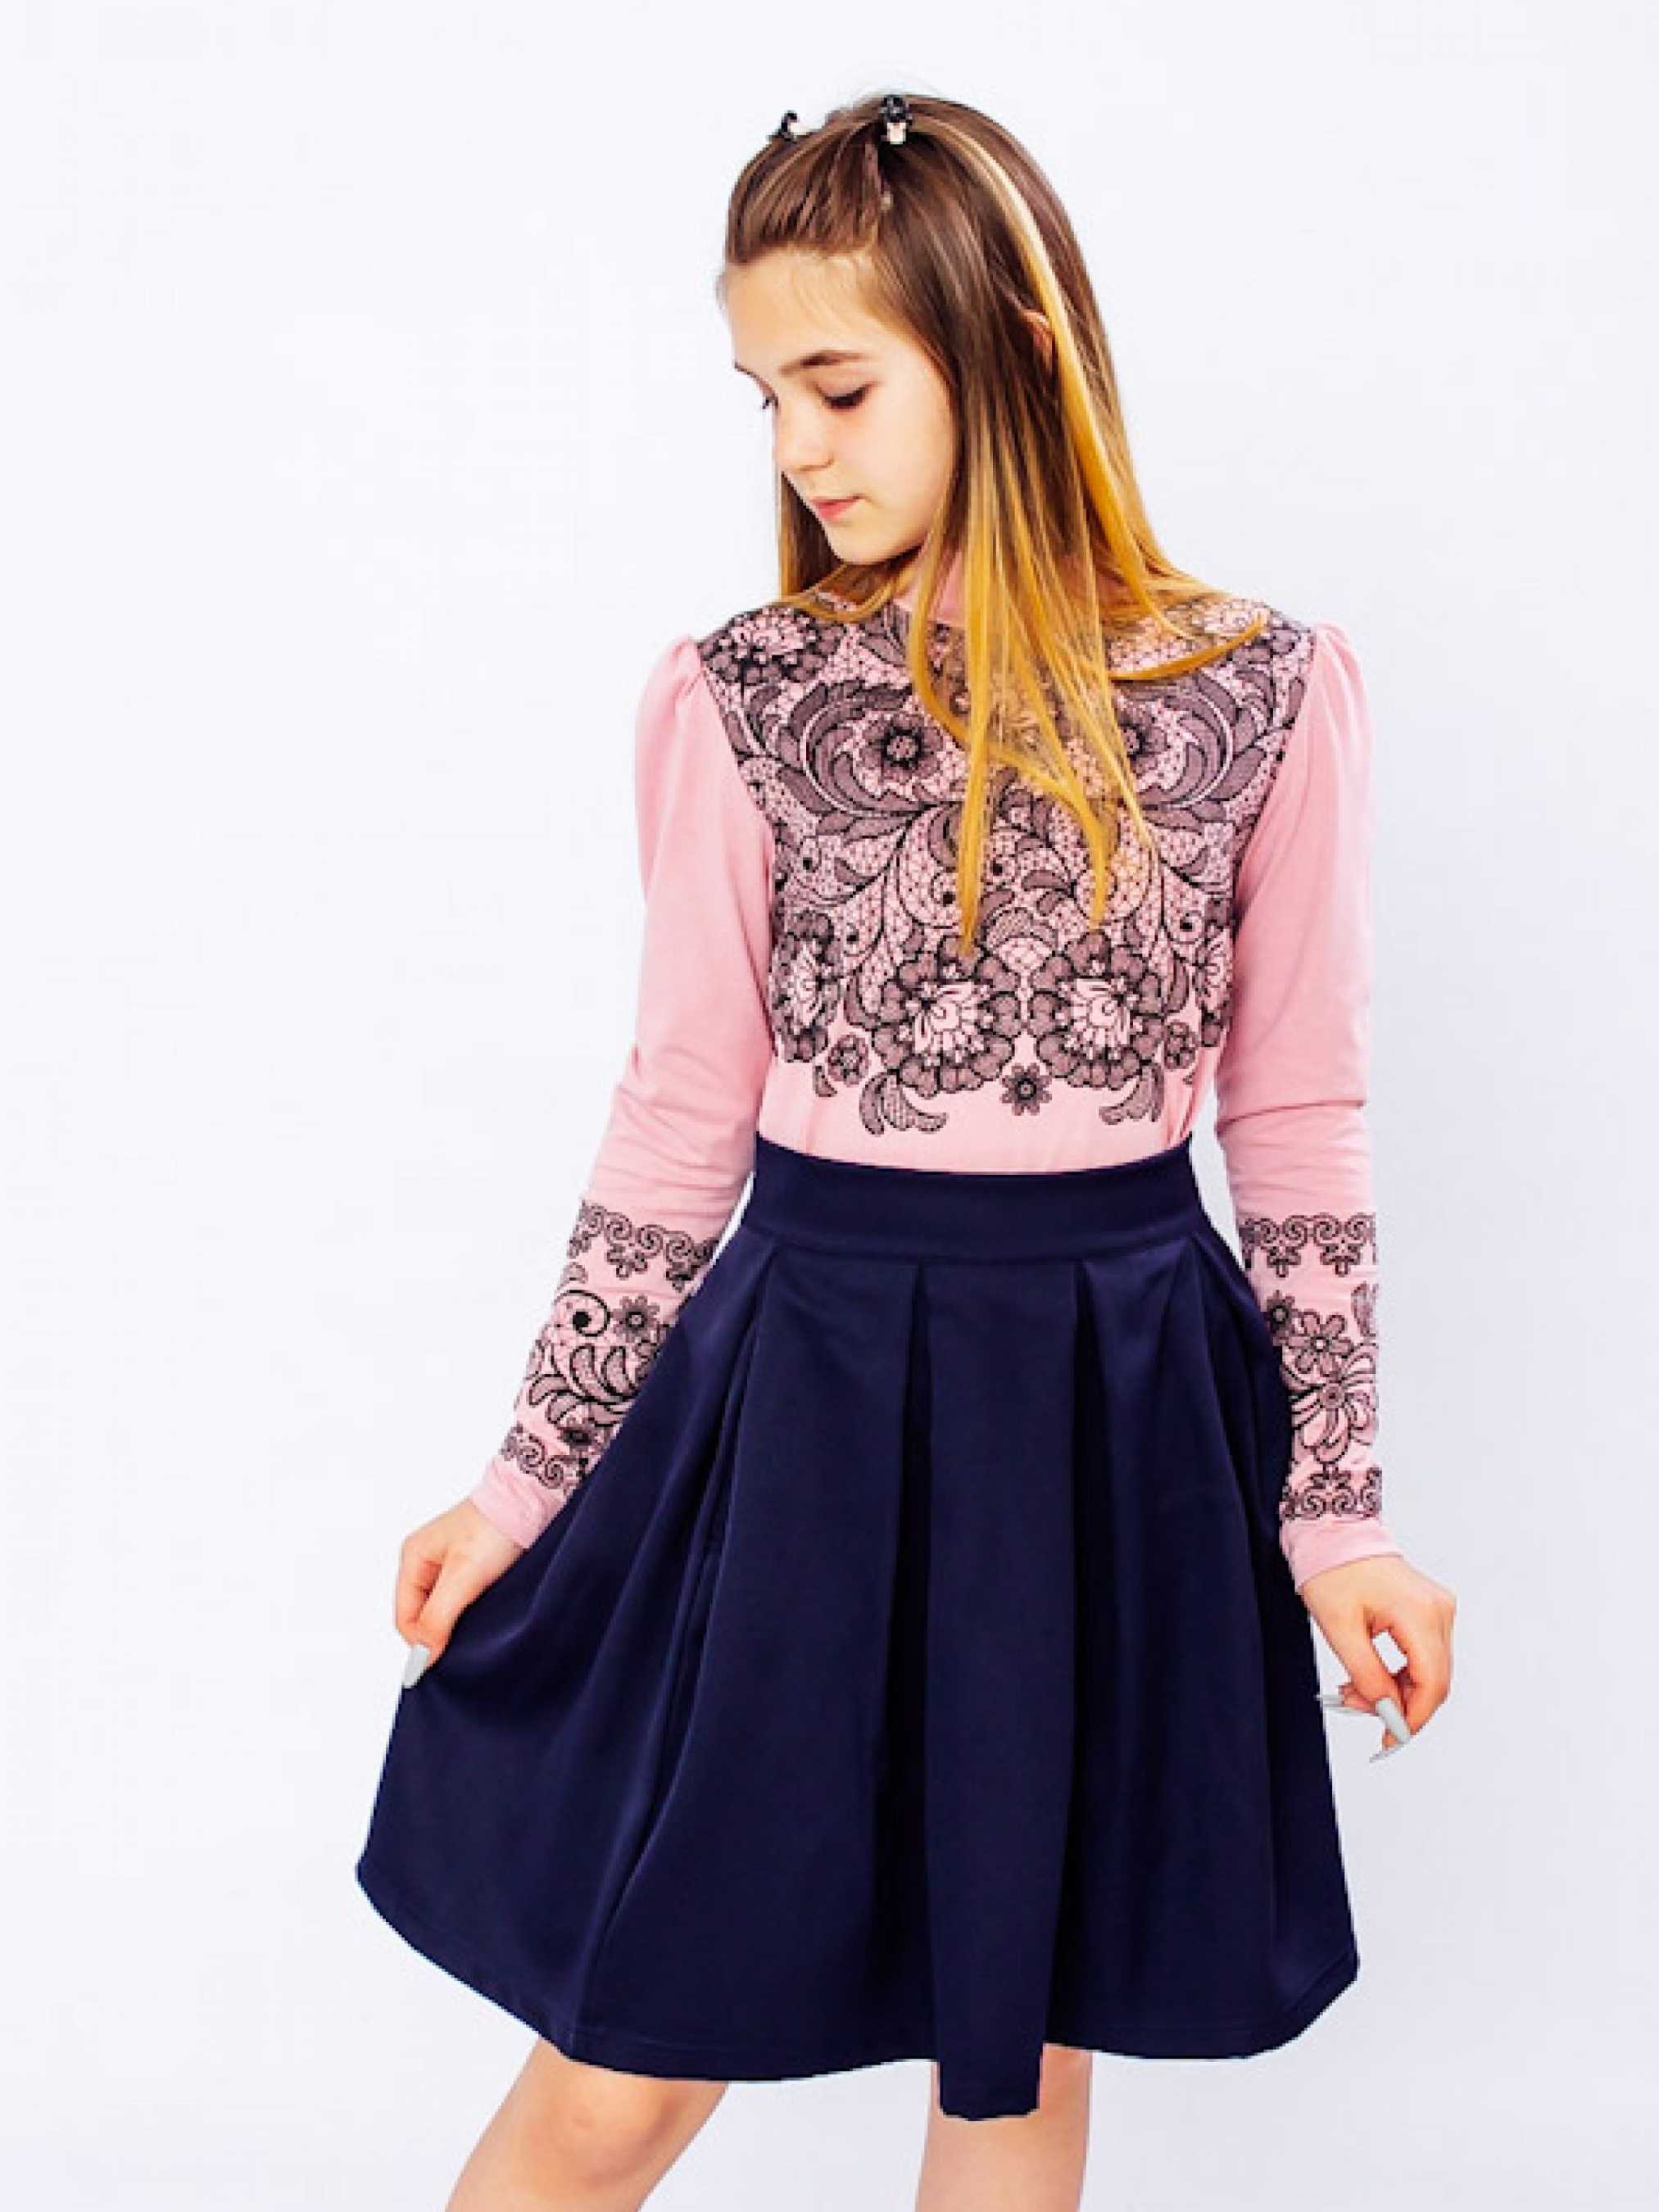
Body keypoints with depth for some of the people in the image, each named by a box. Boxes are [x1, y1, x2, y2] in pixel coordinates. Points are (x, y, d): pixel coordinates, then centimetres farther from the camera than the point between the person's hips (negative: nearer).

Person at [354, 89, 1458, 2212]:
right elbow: (680, 1116, 2)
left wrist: (1335, 1507, 2)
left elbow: (1299, 1119, 2)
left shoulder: (1268, 690, -3)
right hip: (805, 1384, 0)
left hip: (1115, 1400, 1)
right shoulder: (731, 698, -3)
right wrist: (528, 1479, 5)